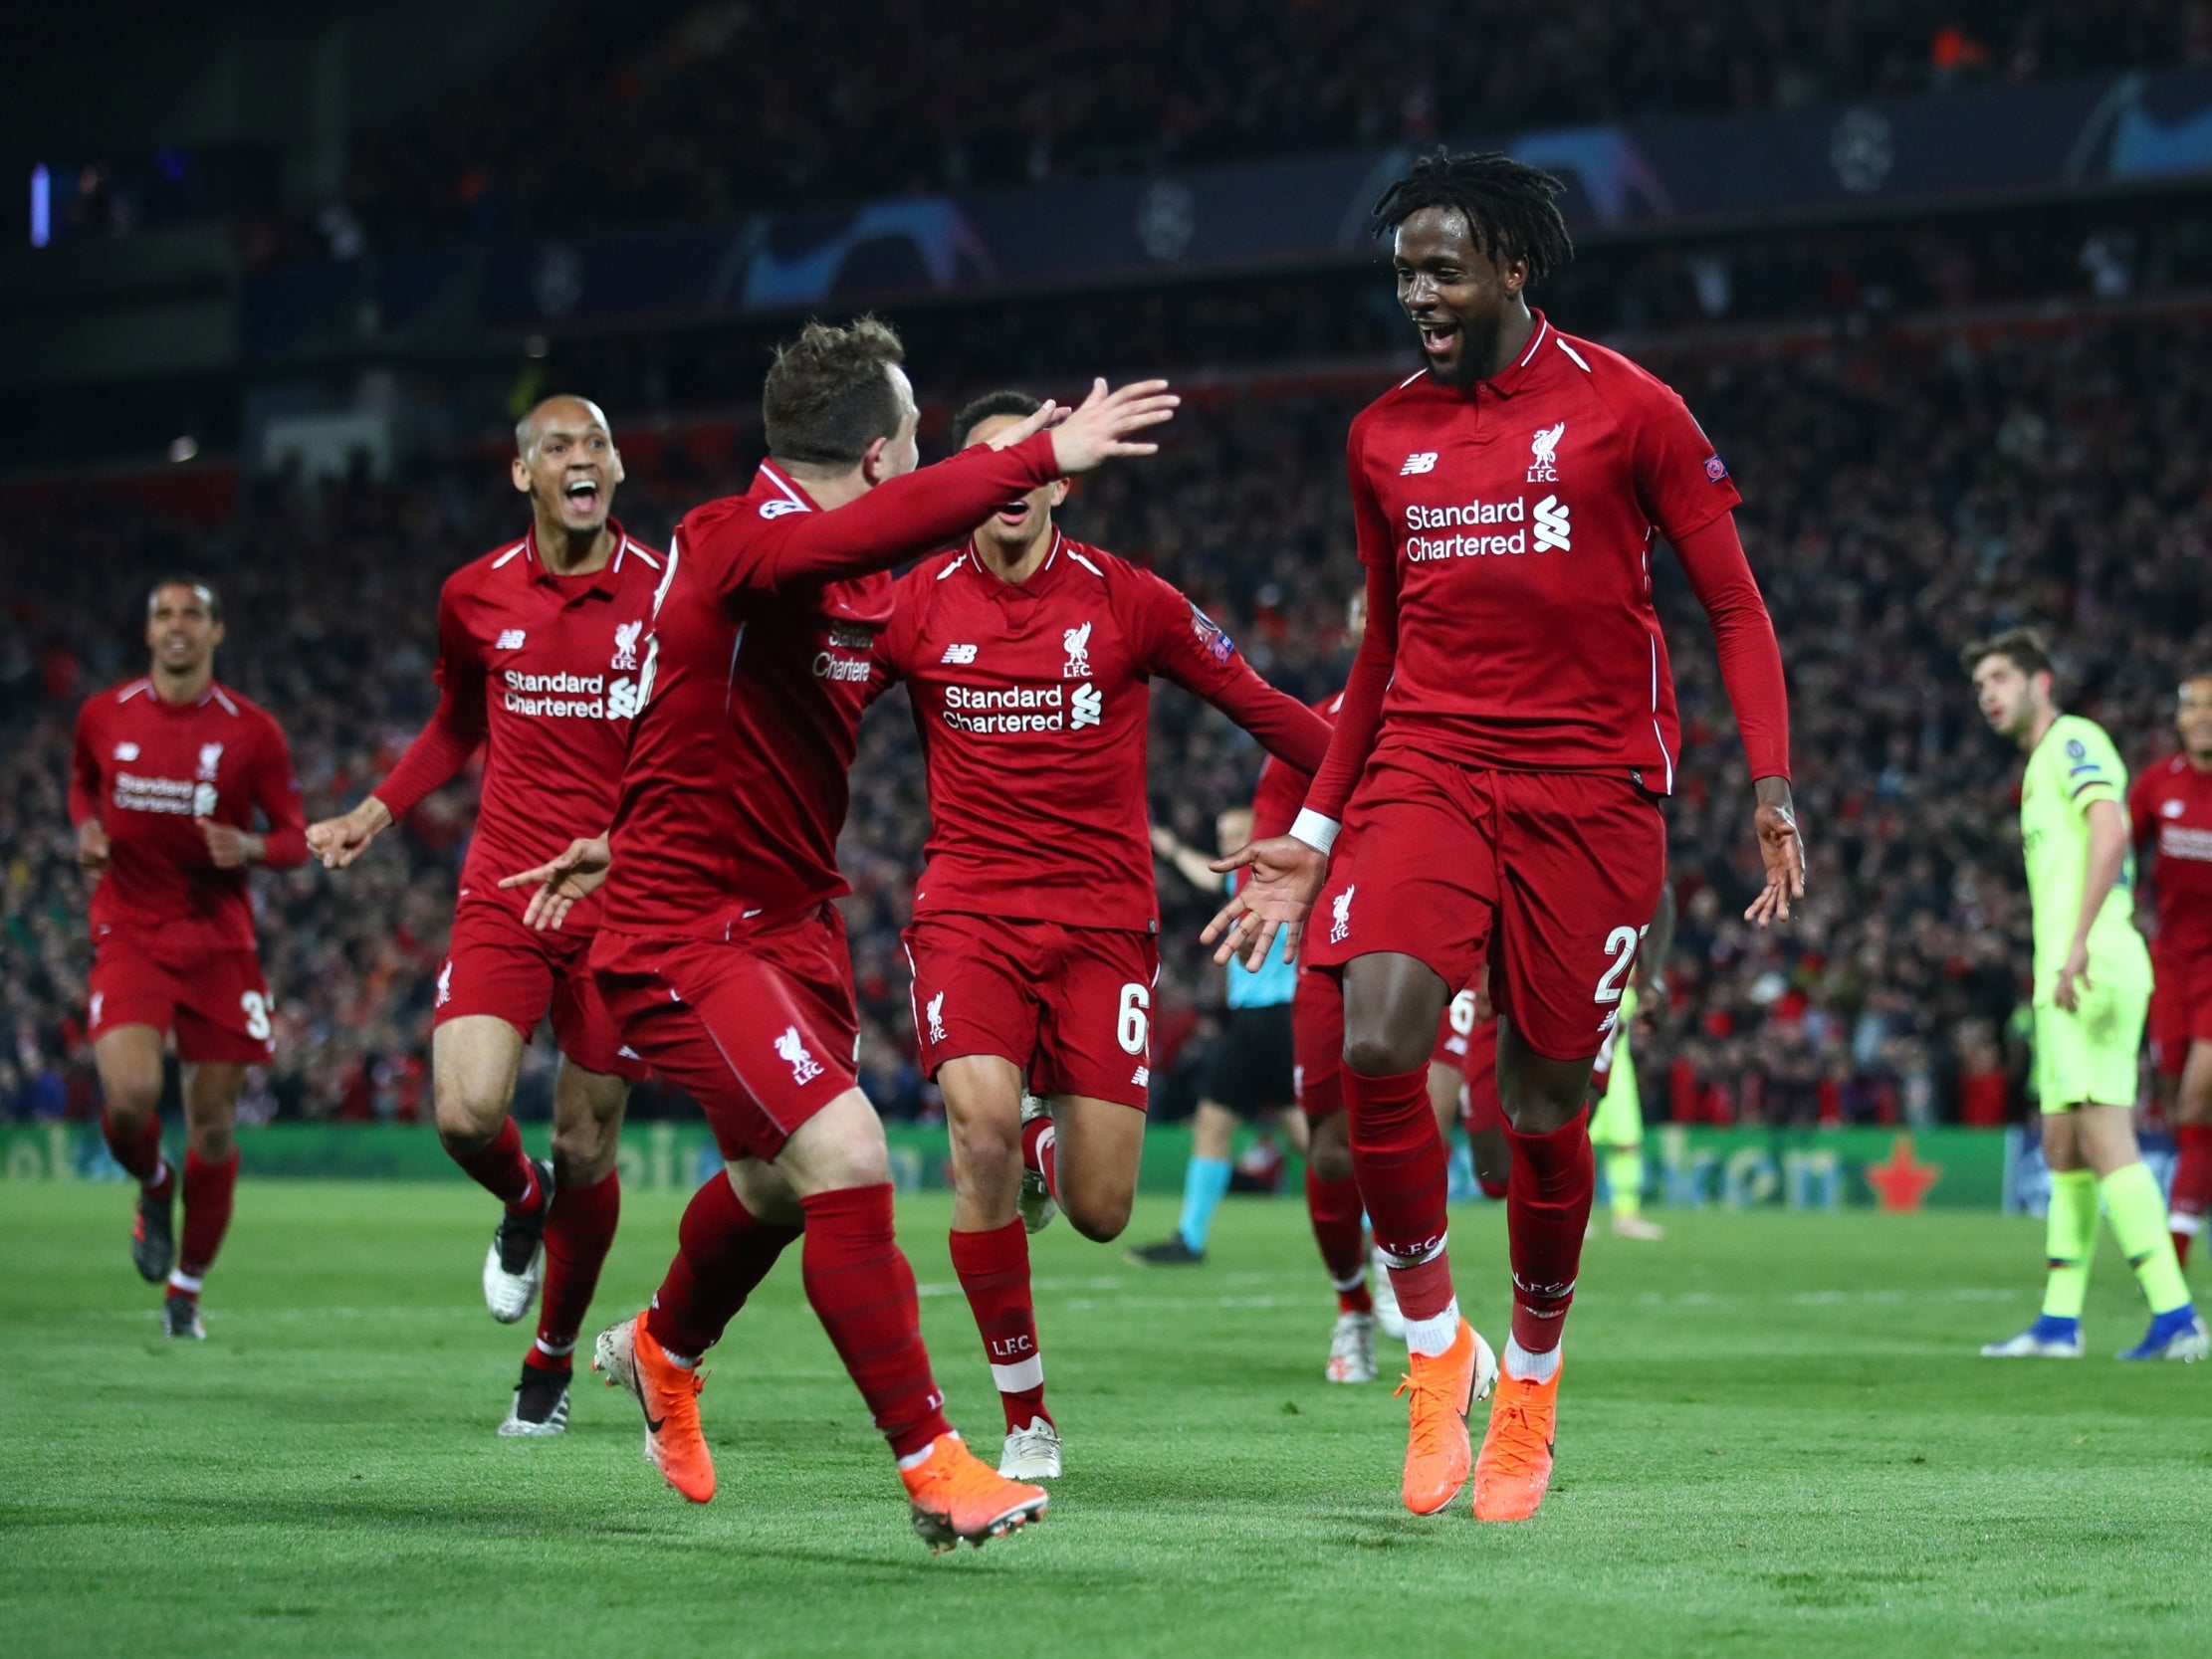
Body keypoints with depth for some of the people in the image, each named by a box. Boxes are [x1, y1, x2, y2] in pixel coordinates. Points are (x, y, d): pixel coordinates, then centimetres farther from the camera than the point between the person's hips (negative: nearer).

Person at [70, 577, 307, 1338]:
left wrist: (250, 848, -19)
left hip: (219, 942, 0)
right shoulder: (103, 715, 2)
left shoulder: (253, 731, -3)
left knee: (213, 1125, 3)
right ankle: (154, 1190, 15)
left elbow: (295, 837, 3)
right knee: (129, 1097, -21)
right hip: (129, 933, 0)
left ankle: (187, 1289, 21)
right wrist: (86, 830, 2)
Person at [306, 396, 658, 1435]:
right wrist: (373, 815, 11)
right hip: (504, 889, 1)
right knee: (467, 1114, -18)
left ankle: (552, 1360, 25)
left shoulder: (664, 592, -4)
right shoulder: (475, 597, 3)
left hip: (622, 905, -1)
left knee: (585, 1152, 3)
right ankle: (522, 1204, 19)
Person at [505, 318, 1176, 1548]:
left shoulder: (870, 589, 6)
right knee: (847, 1159, -21)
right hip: (686, 938, -9)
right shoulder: (730, 544, -22)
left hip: (793, 919, 9)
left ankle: (662, 1354, 54)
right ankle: (933, 1467, -12)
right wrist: (1042, 454, -49)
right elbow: (869, 529, -45)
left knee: (780, 1182, 24)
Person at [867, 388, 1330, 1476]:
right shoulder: (918, 606, 1)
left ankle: (1052, 1142, 34)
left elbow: (1257, 704, 9)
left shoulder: (1124, 599, 0)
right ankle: (1024, 1413, -7)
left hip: (1103, 916, 0)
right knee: (982, 1124, -25)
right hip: (969, 913, 0)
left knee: (1100, 1211, -7)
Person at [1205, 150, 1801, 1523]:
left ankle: (1531, 1377, 28)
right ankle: (1435, 1344, -3)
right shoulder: (1385, 439, 12)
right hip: (1426, 772, 3)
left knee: (1545, 1114, 2)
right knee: (1377, 1045, -22)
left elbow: (1736, 607, 2)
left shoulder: (1626, 410, -1)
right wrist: (1314, 833, 18)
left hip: (1591, 788, -2)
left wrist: (1773, 790, -9)